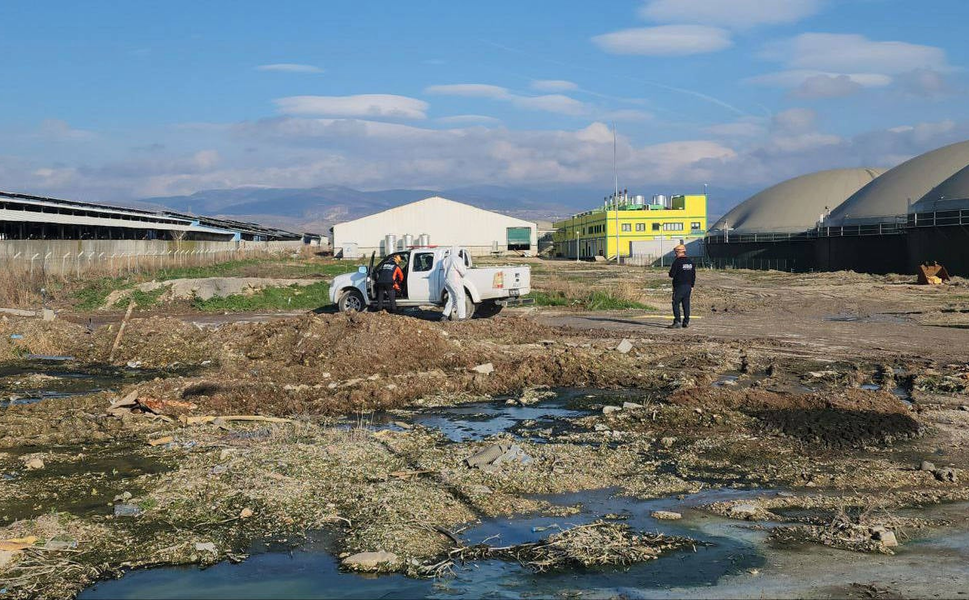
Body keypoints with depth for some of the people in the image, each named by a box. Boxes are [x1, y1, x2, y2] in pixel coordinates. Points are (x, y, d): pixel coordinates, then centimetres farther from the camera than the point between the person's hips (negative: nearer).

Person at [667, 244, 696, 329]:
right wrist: (692, 286, 21)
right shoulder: (691, 262, 11)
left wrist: (671, 269, 10)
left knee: (676, 304, -4)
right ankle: (686, 322, 11)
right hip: (688, 286, 7)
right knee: (686, 304, 10)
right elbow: (694, 276, 15)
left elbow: (672, 274, -12)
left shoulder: (677, 262, -11)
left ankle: (677, 322, -11)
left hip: (679, 286, -7)